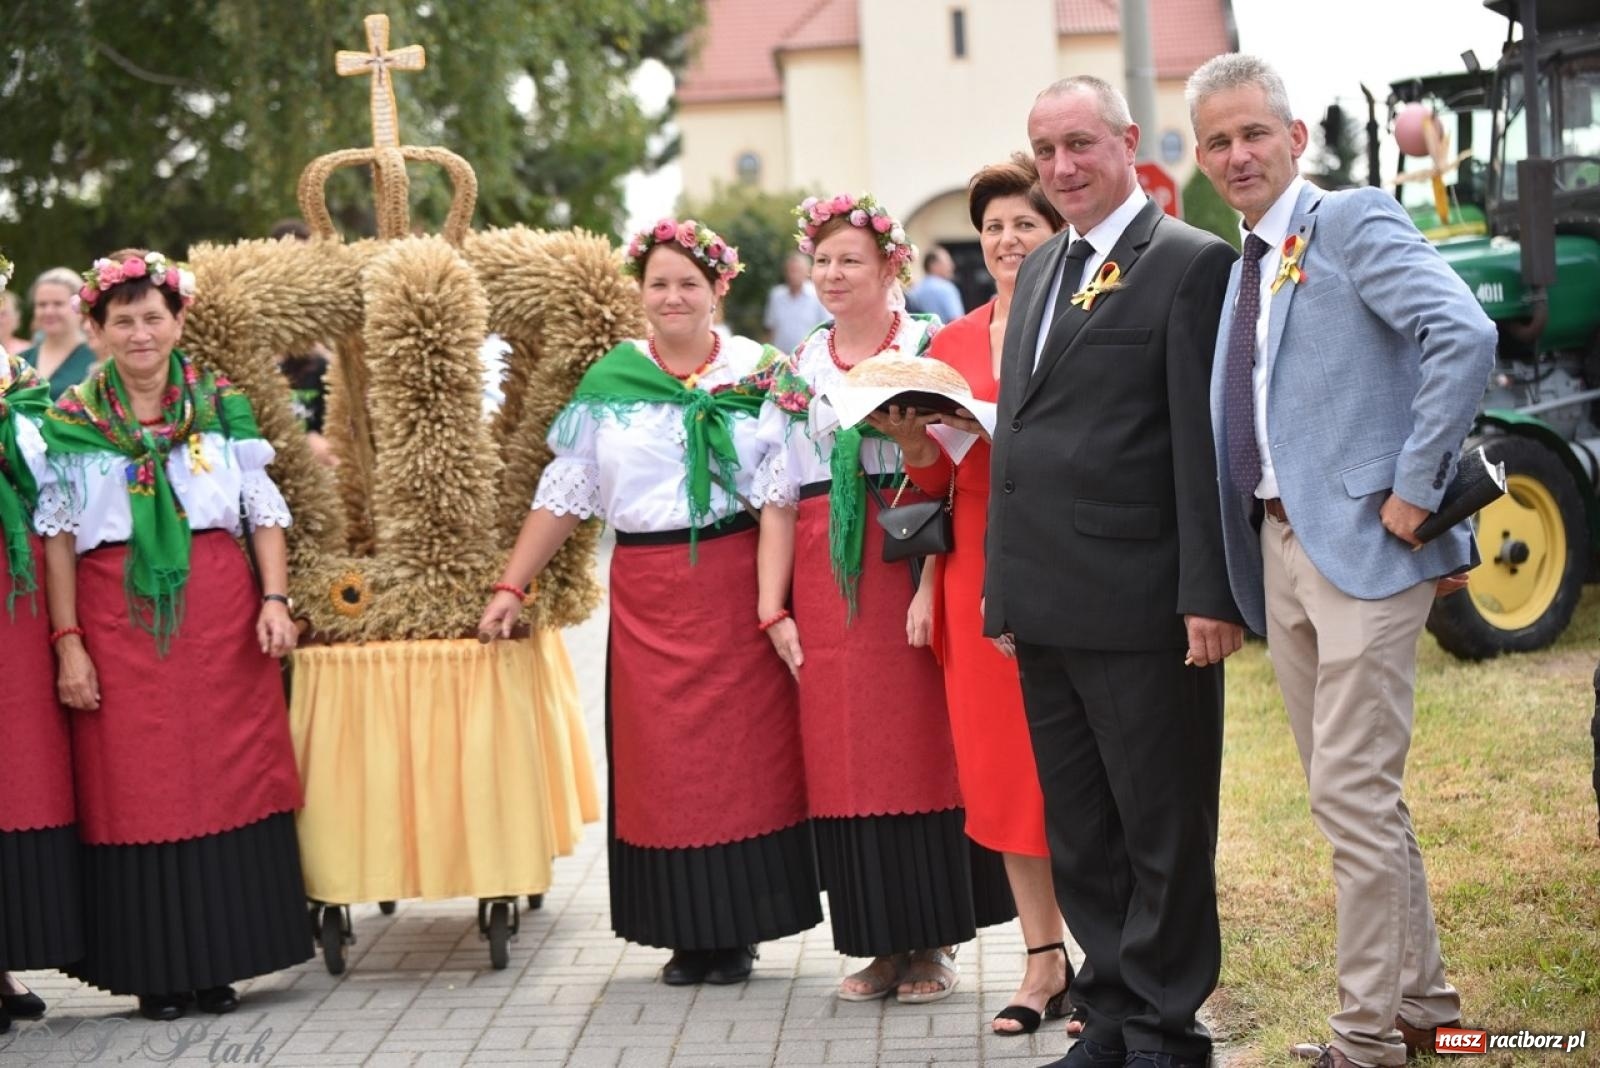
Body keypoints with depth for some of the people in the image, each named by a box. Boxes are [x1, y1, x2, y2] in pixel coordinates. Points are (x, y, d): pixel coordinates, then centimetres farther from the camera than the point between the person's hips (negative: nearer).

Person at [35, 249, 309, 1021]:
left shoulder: (223, 407, 6)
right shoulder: (71, 421, 4)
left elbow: (264, 512, 6)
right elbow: (58, 538, 2)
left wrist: (274, 598, -7)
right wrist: (68, 641, -5)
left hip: (220, 614, 1)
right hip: (118, 619, -1)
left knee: (228, 778, 2)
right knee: (136, 791, 2)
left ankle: (220, 963, 12)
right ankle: (157, 970, 11)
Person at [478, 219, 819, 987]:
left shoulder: (759, 371, 3)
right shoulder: (610, 381, 7)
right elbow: (565, 492, 8)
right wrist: (511, 585, 5)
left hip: (738, 584, -1)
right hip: (647, 593, 1)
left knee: (744, 744, 1)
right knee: (660, 757, 2)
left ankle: (738, 929, 10)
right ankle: (686, 931, 10)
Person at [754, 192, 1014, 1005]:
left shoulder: (932, 350, 1)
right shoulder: (795, 372, 14)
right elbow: (778, 497, 12)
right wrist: (773, 609, 5)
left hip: (912, 568, -4)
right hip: (827, 583, 4)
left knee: (924, 748, -1)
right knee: (844, 757, 4)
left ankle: (934, 943, 10)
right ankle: (882, 944, 13)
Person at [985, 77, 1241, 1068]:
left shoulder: (1192, 264, -8)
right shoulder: (1040, 269, 17)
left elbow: (1205, 444, -13)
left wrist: (1210, 596, -17)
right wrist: (1002, 585, 17)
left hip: (1141, 603, -8)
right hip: (1046, 605, 8)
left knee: (1163, 831, 4)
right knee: (1080, 834, 14)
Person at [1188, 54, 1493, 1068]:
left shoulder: (1355, 223, -8)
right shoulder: (1242, 269, 17)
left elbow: (1466, 336, -22)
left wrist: (1416, 490, -20)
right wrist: (1238, 571, 8)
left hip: (1362, 545, -8)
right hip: (1279, 547, 9)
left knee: (1354, 796, -6)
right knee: (1351, 796, 14)